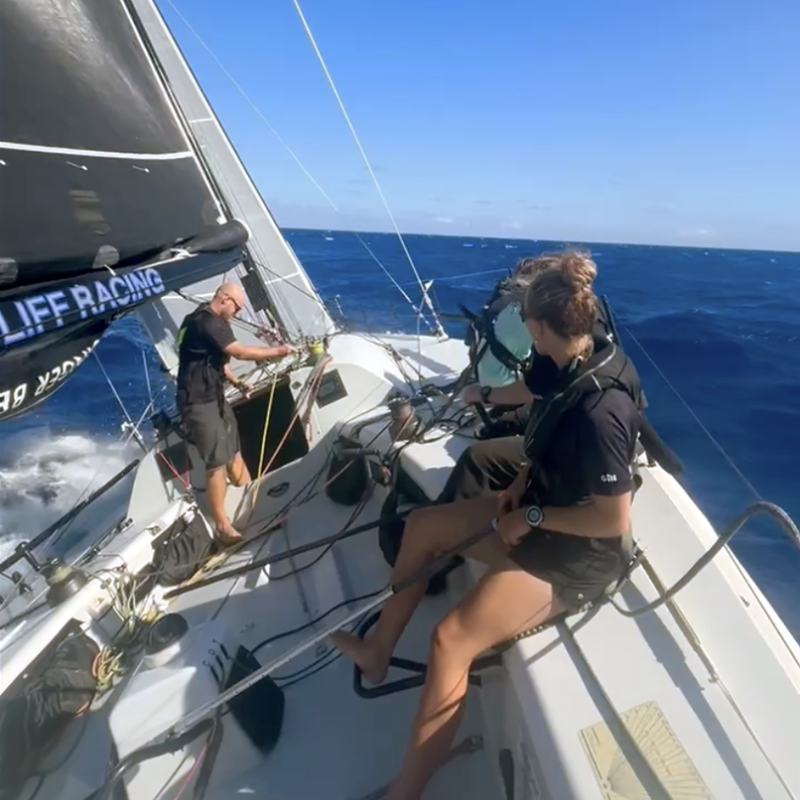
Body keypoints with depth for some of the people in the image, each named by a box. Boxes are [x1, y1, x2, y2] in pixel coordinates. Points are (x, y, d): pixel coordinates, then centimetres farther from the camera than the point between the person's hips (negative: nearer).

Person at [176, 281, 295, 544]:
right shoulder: (207, 322, -20)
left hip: (214, 396, 11)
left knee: (234, 450, 16)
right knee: (217, 462, -8)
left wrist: (237, 382, 9)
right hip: (199, 402, -11)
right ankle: (223, 527, 0)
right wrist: (278, 351, -16)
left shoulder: (209, 321, 14)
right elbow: (241, 352, -25)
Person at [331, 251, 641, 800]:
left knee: (450, 642, -19)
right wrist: (523, 480, 0)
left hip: (574, 554, -10)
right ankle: (378, 652, 25)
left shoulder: (598, 408, -31)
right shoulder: (585, 364, -4)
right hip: (540, 512, 10)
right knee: (423, 525, 11)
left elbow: (615, 518, -26)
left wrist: (531, 517, -17)